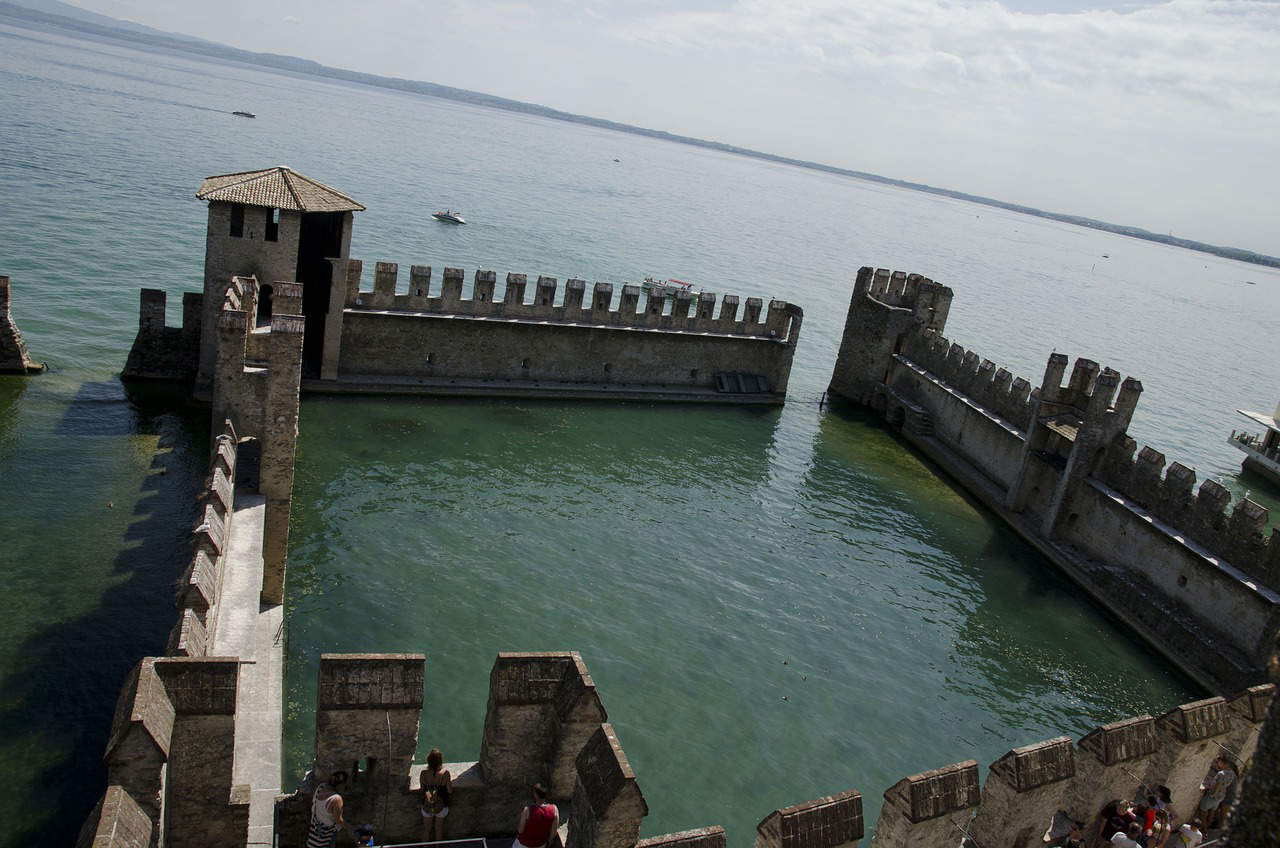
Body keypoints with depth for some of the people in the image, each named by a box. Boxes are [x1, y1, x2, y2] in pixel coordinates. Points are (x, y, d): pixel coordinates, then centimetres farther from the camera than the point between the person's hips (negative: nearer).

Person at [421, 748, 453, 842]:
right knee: (439, 829, 25)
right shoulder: (445, 773, -26)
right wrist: (450, 780, 2)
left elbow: (422, 789, -10)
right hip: (441, 806, -1)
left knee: (426, 829, 27)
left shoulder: (424, 773, -23)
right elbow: (450, 791, -15)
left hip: (427, 806, 1)